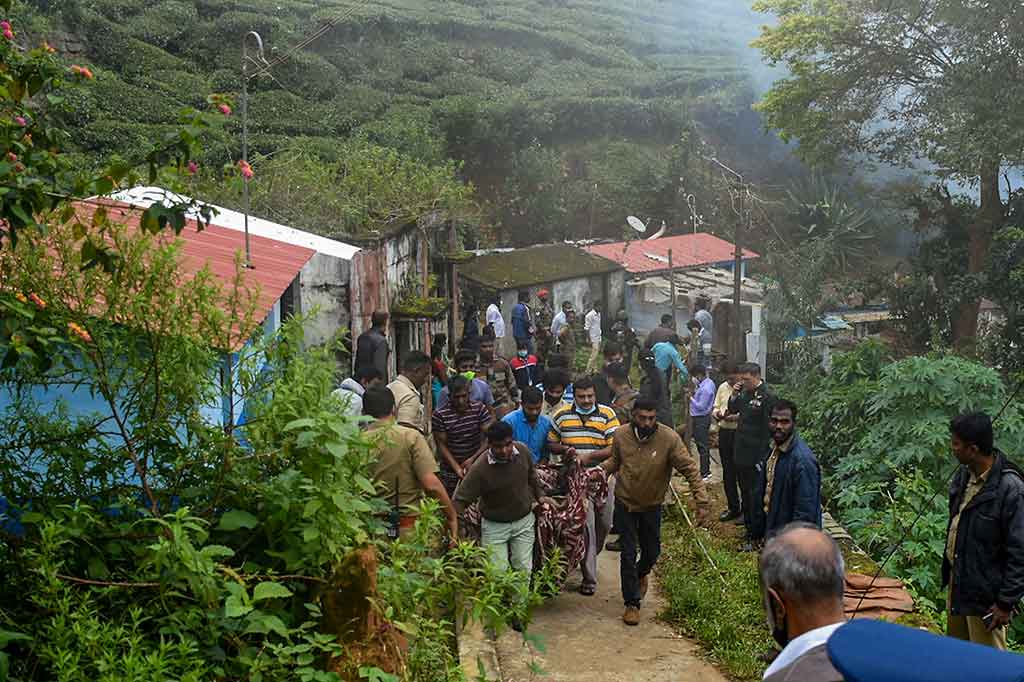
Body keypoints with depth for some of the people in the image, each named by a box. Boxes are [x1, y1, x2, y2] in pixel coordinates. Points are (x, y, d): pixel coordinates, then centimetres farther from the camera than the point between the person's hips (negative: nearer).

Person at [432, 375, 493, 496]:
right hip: (450, 470, -1)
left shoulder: (479, 409, -6)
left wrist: (473, 459, -15)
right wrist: (457, 467, -17)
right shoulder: (440, 415, -11)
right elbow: (441, 444, -8)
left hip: (476, 467, 1)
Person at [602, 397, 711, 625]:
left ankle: (641, 574, 52)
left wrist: (702, 501, -27)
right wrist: (601, 470, -15)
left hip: (652, 505, 0)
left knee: (652, 550, 17)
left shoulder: (670, 439, -24)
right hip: (625, 503, 0)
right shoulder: (621, 435, -16)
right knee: (629, 553, 1)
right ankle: (632, 603, 17)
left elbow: (689, 469, -21)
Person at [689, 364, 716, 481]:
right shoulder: (708, 382, 6)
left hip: (701, 419, -10)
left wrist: (691, 398, -14)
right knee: (703, 445, 18)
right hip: (701, 418, 10)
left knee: (702, 446, -2)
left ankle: (704, 473, 5)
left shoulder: (705, 389, -25)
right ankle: (706, 470, 29)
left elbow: (701, 406, -24)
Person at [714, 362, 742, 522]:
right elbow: (715, 407, 16)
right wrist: (718, 414, -5)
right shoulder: (722, 387, 9)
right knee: (727, 472, 14)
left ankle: (746, 509, 18)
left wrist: (738, 417, -26)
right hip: (724, 432, 7)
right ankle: (733, 508, 28)